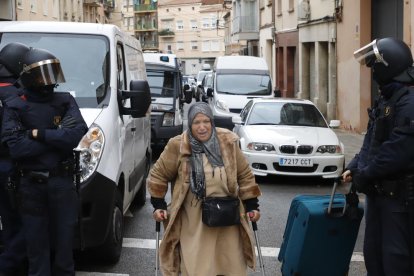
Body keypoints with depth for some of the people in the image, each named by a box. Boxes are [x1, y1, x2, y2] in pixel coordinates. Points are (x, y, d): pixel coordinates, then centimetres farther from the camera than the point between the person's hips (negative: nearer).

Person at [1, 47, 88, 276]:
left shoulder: (66, 101, 3)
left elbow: (79, 134, -12)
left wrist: (39, 134, -13)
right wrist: (58, 137, -12)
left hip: (62, 181, 1)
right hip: (31, 185, -1)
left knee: (64, 238, 10)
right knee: (36, 240, 7)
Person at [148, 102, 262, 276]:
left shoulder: (228, 142, -5)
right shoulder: (178, 146, -11)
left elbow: (244, 175, 5)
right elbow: (158, 175, 1)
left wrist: (251, 206, 4)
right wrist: (158, 205, -3)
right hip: (193, 220, -2)